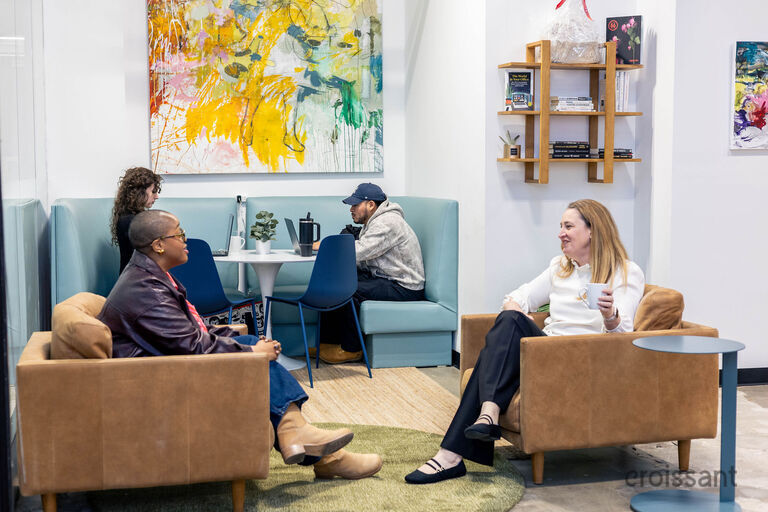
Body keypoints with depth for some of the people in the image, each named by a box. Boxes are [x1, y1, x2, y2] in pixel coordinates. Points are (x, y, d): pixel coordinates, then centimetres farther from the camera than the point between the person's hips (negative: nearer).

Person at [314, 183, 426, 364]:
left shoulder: (387, 223, -20)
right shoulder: (372, 222, 14)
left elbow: (357, 252, -28)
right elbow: (361, 260, 10)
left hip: (405, 287, -10)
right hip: (381, 277, 11)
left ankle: (351, 349, -9)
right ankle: (328, 342, 6)